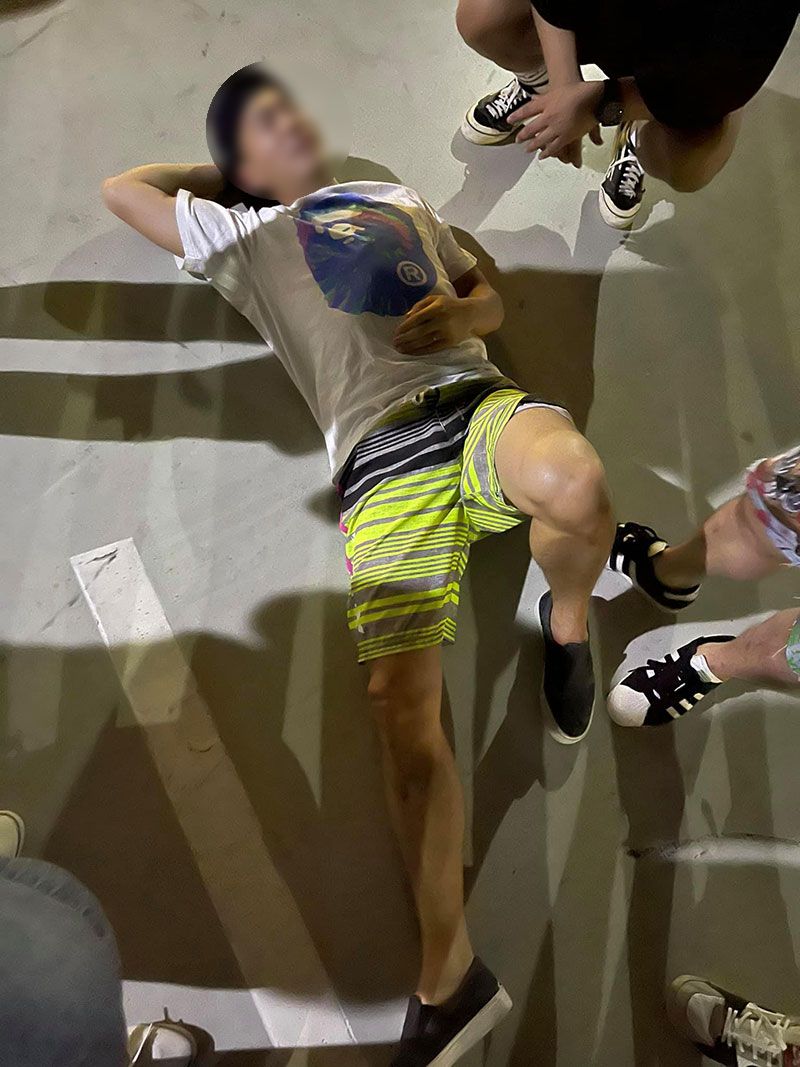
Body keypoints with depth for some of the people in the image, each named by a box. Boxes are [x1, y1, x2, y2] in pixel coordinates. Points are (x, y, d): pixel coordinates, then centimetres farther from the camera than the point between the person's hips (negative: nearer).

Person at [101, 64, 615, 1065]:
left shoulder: (399, 196, 35)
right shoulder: (243, 235, 26)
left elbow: (488, 297, 30)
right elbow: (122, 187, 31)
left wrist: (459, 315, 6)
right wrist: (224, 173, 39)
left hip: (475, 400, 3)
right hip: (382, 454, -2)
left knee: (575, 484, -37)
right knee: (402, 709, -12)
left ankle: (565, 625, -2)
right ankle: (448, 973, 4)